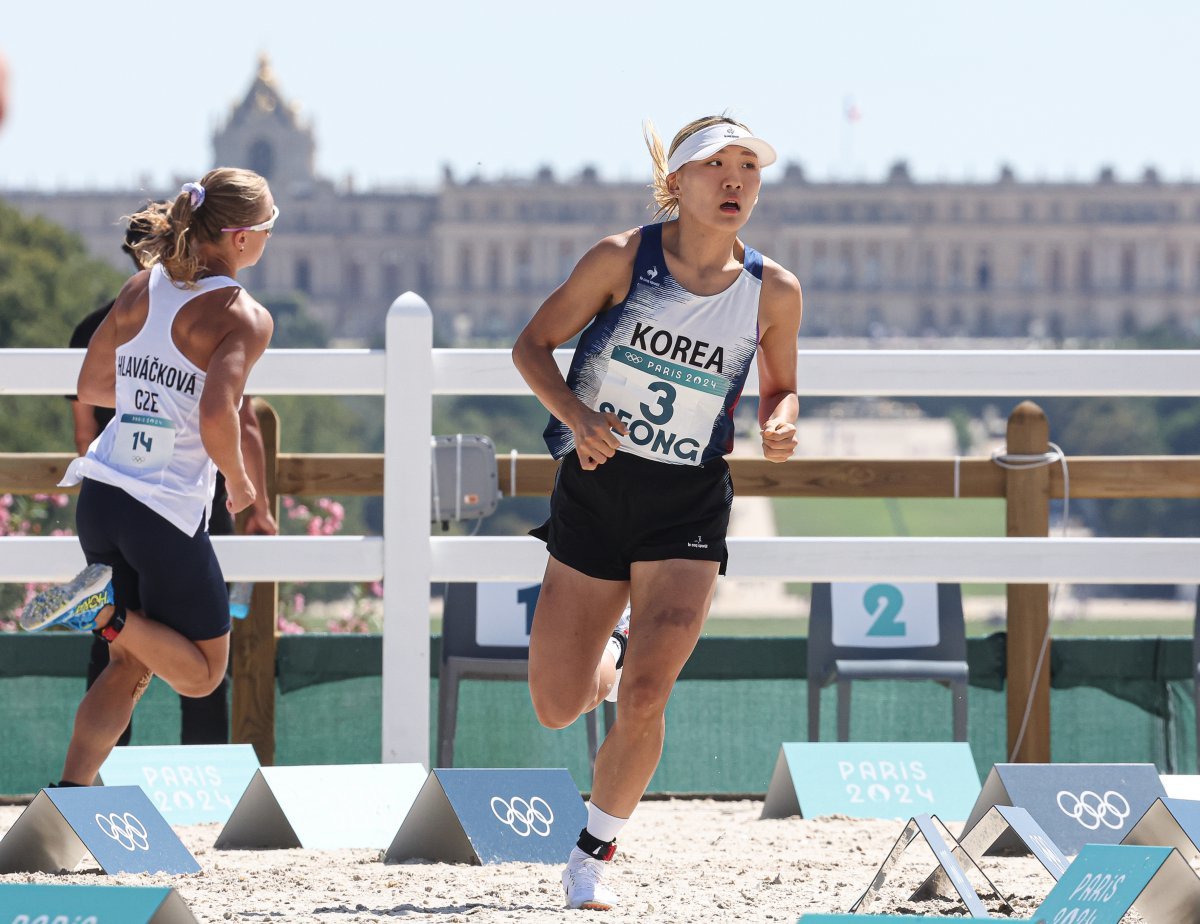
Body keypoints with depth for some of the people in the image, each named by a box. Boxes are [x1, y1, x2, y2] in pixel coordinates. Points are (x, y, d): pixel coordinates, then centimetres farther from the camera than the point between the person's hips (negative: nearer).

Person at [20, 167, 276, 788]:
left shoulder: (141, 289, 6)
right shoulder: (243, 317, -13)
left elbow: (91, 387, 16)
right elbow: (216, 419, -26)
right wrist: (240, 483, -7)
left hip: (100, 497, 7)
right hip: (168, 514, -7)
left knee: (131, 667, 19)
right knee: (200, 674, 10)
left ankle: (70, 792, 4)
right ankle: (105, 608, -14)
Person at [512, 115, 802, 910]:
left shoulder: (773, 292, -1)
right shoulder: (623, 259, -6)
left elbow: (780, 389, 14)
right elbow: (533, 346, 0)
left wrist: (779, 425, -9)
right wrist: (574, 413, -18)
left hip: (687, 508, 0)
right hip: (596, 486, 0)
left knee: (645, 698, -16)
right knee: (557, 708, 4)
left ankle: (595, 853, 7)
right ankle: (609, 654, 42)